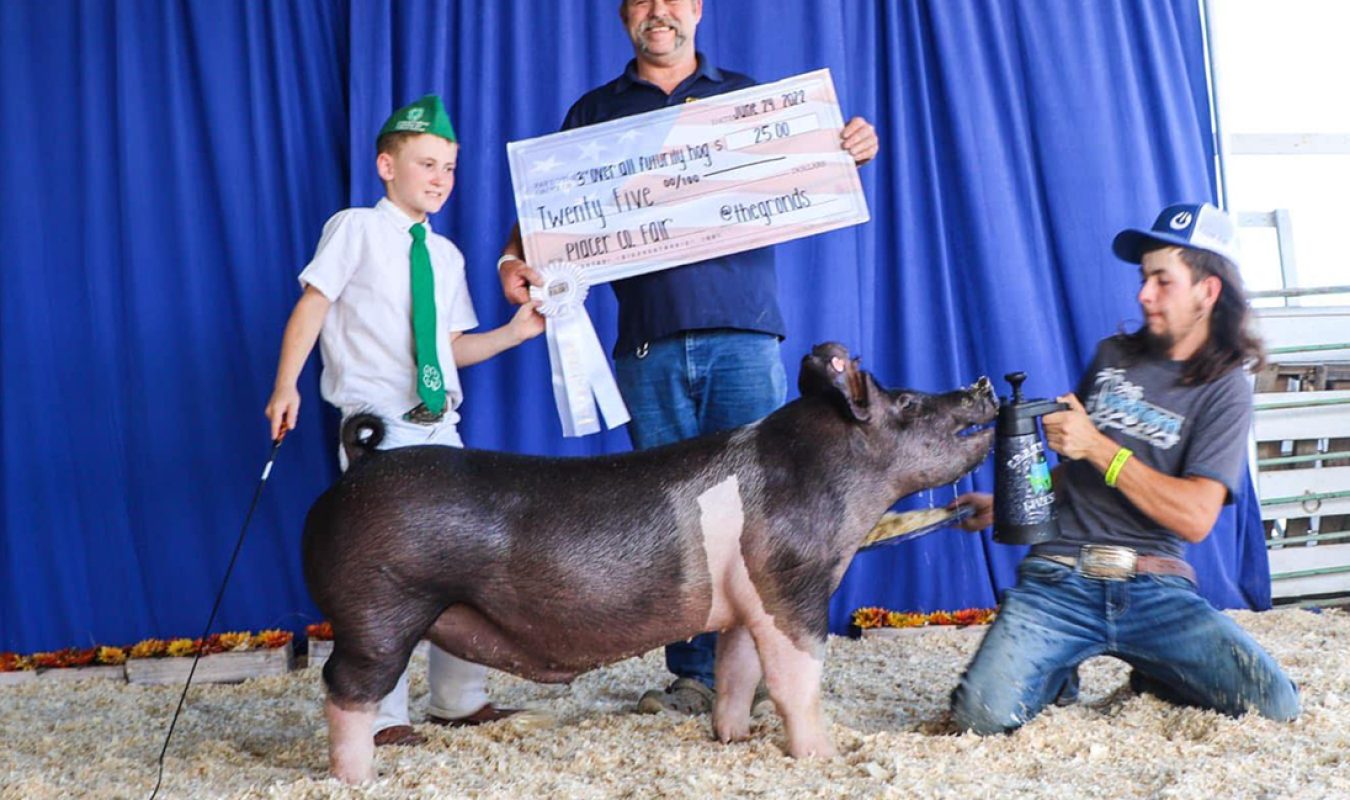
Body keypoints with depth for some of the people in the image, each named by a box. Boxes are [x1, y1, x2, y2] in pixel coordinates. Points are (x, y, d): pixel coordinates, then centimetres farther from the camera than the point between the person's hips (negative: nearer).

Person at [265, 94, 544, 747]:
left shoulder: (445, 254, 16)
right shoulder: (355, 229, -2)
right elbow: (310, 308, -8)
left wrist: (514, 332, 4)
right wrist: (286, 386, -19)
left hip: (439, 424, 7)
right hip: (379, 427, -7)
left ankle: (458, 699, 22)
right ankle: (379, 715, 5)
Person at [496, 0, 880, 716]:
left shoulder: (746, 96, 16)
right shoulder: (595, 113, 17)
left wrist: (851, 153, -6)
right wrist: (514, 258, -7)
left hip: (743, 334, -1)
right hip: (649, 346, 1)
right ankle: (694, 676, 9)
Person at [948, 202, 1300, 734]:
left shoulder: (1223, 390, 2)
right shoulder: (1112, 357, 15)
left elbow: (1196, 517, -11)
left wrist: (1098, 447, -14)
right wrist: (1003, 505, 14)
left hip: (1154, 590, -1)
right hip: (1061, 579, 2)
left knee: (1275, 706, -20)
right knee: (983, 715, -23)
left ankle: (1154, 678, 12)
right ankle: (1058, 673, 14)